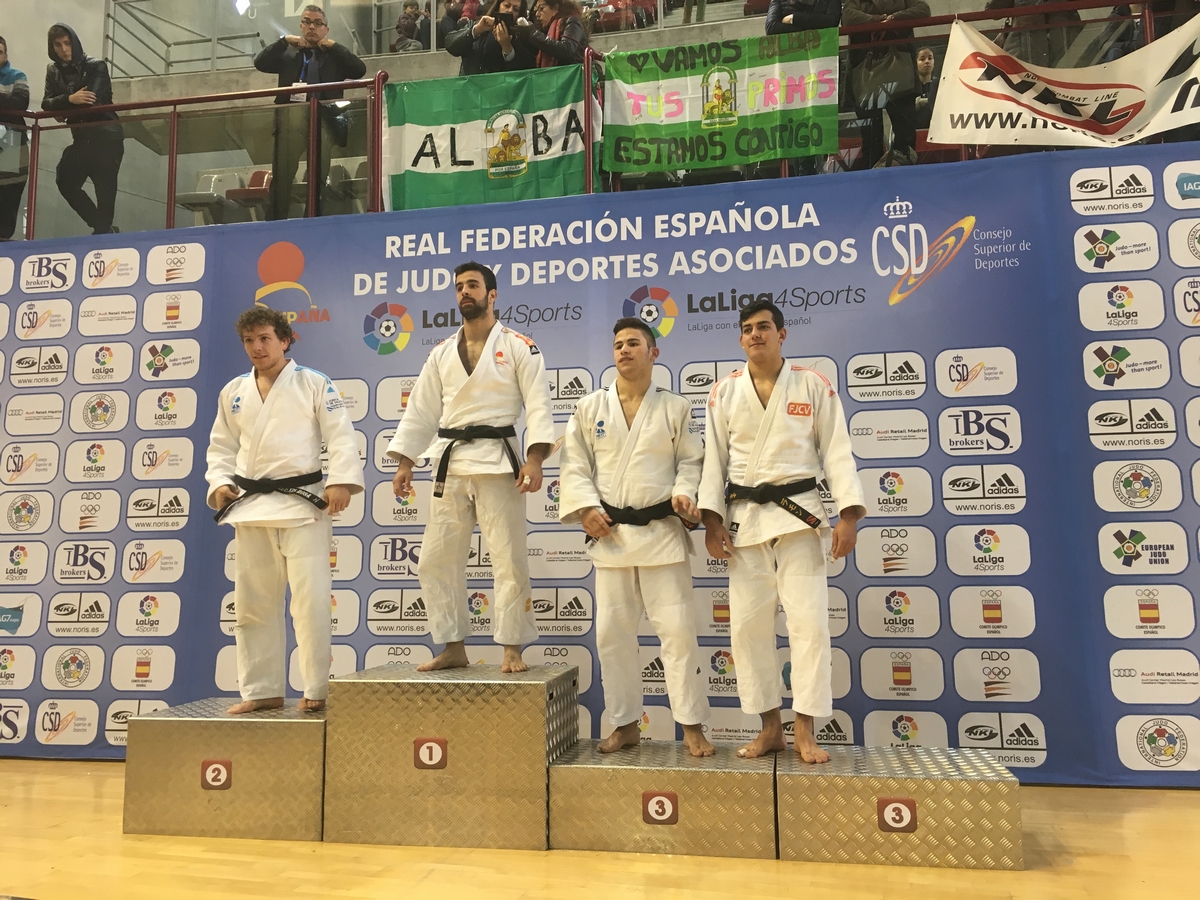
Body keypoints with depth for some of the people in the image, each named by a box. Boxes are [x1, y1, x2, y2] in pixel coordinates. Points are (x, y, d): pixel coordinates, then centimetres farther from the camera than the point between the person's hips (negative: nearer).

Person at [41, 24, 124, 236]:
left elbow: (92, 102, -16)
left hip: (106, 136, -6)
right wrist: (69, 99, -20)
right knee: (66, 183, -2)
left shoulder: (96, 67, -4)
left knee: (104, 188, -9)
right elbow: (46, 103, 0)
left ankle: (103, 230, -1)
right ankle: (103, 228, 5)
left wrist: (60, 108, -4)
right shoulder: (53, 70, 12)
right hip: (82, 138, 6)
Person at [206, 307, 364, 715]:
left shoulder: (314, 384, -1)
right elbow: (221, 447, 17)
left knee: (310, 599, -7)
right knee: (253, 603, 10)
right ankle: (261, 690, 22)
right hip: (250, 506, 5)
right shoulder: (234, 392, 13)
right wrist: (219, 484, 0)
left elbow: (341, 438, -7)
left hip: (302, 504, -5)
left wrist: (341, 482, -20)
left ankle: (317, 690, 5)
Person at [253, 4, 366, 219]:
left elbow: (359, 70, 1)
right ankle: (275, 220, -2)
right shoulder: (288, 53, 19)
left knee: (319, 177, 0)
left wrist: (332, 45, 2)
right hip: (291, 118, 1)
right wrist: (285, 40, 4)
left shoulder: (335, 56, 16)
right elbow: (260, 63, 7)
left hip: (323, 120, -1)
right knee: (281, 174, -3)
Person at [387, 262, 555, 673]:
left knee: (509, 559, -2)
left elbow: (538, 404, -6)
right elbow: (421, 410, 15)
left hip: (497, 463, -5)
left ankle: (512, 650, 10)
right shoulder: (441, 354, 16)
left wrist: (534, 459, -18)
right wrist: (405, 463, 8)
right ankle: (453, 648, 18)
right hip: (451, 465, 5)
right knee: (437, 560, 6)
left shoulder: (518, 346, 1)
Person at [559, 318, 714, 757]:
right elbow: (574, 465, 5)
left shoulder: (675, 407, 4)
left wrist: (685, 492, -13)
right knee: (613, 633, 6)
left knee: (677, 630, -2)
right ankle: (626, 724, 21)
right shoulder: (590, 407, 7)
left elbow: (692, 461, 6)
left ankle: (692, 725, 11)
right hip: (610, 534, 2)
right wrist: (586, 507, -8)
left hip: (662, 533, -2)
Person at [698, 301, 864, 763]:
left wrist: (849, 516, -8)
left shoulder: (814, 386, 2)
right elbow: (714, 458, 5)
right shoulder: (724, 392, 6)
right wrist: (712, 519, -3)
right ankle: (770, 728, 16)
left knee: (808, 620, -6)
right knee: (747, 625, 3)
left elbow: (836, 451, 0)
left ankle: (805, 732, 6)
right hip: (744, 518, 2)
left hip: (798, 515, -2)